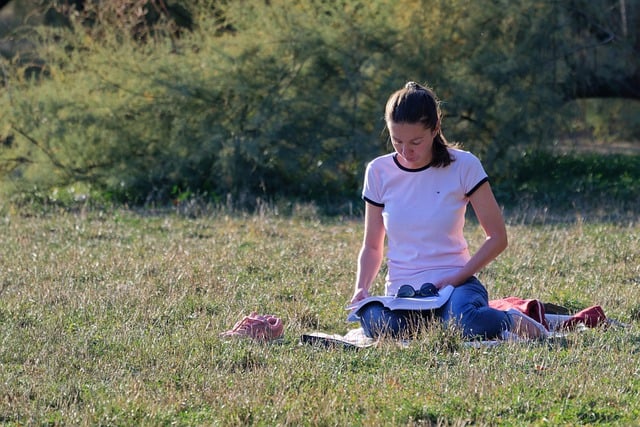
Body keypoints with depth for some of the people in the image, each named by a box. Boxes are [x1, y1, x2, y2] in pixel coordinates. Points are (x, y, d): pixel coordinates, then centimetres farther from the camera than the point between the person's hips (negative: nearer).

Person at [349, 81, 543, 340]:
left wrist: (457, 278, -13)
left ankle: (512, 322, -5)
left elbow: (497, 237, 0)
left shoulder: (463, 166, -3)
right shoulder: (379, 172, 4)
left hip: (454, 283, -2)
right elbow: (372, 246, 13)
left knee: (468, 322, -40)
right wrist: (361, 289, -6)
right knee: (377, 325, -35)